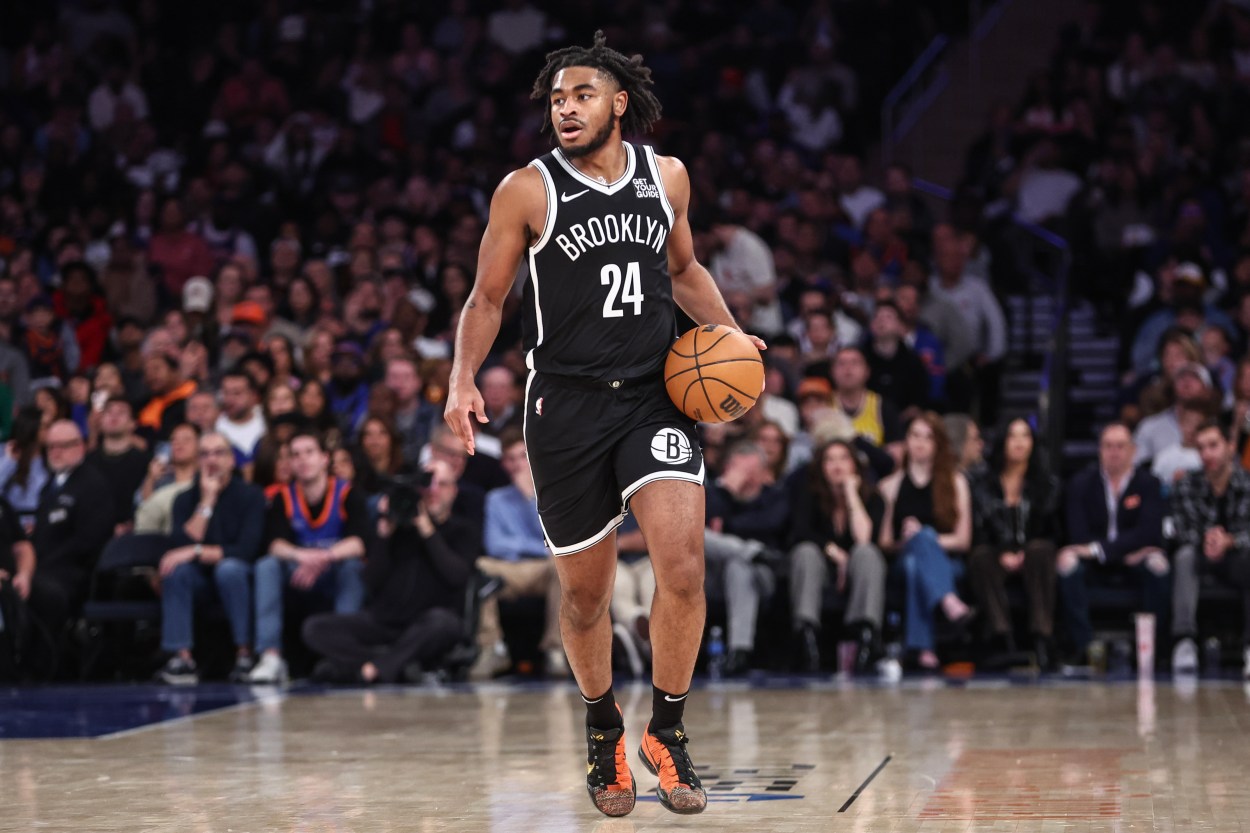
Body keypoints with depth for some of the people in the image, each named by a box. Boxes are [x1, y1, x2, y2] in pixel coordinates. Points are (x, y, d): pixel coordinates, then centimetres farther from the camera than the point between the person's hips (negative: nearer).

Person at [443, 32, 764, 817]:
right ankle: (603, 728, 34)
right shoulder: (527, 190, -3)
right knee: (585, 591, 8)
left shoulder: (666, 176, 6)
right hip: (567, 404, -1)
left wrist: (728, 331, 6)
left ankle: (667, 730, 3)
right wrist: (464, 379, -13)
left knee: (683, 565, -17)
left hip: (657, 394, 1)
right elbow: (488, 297, 2)